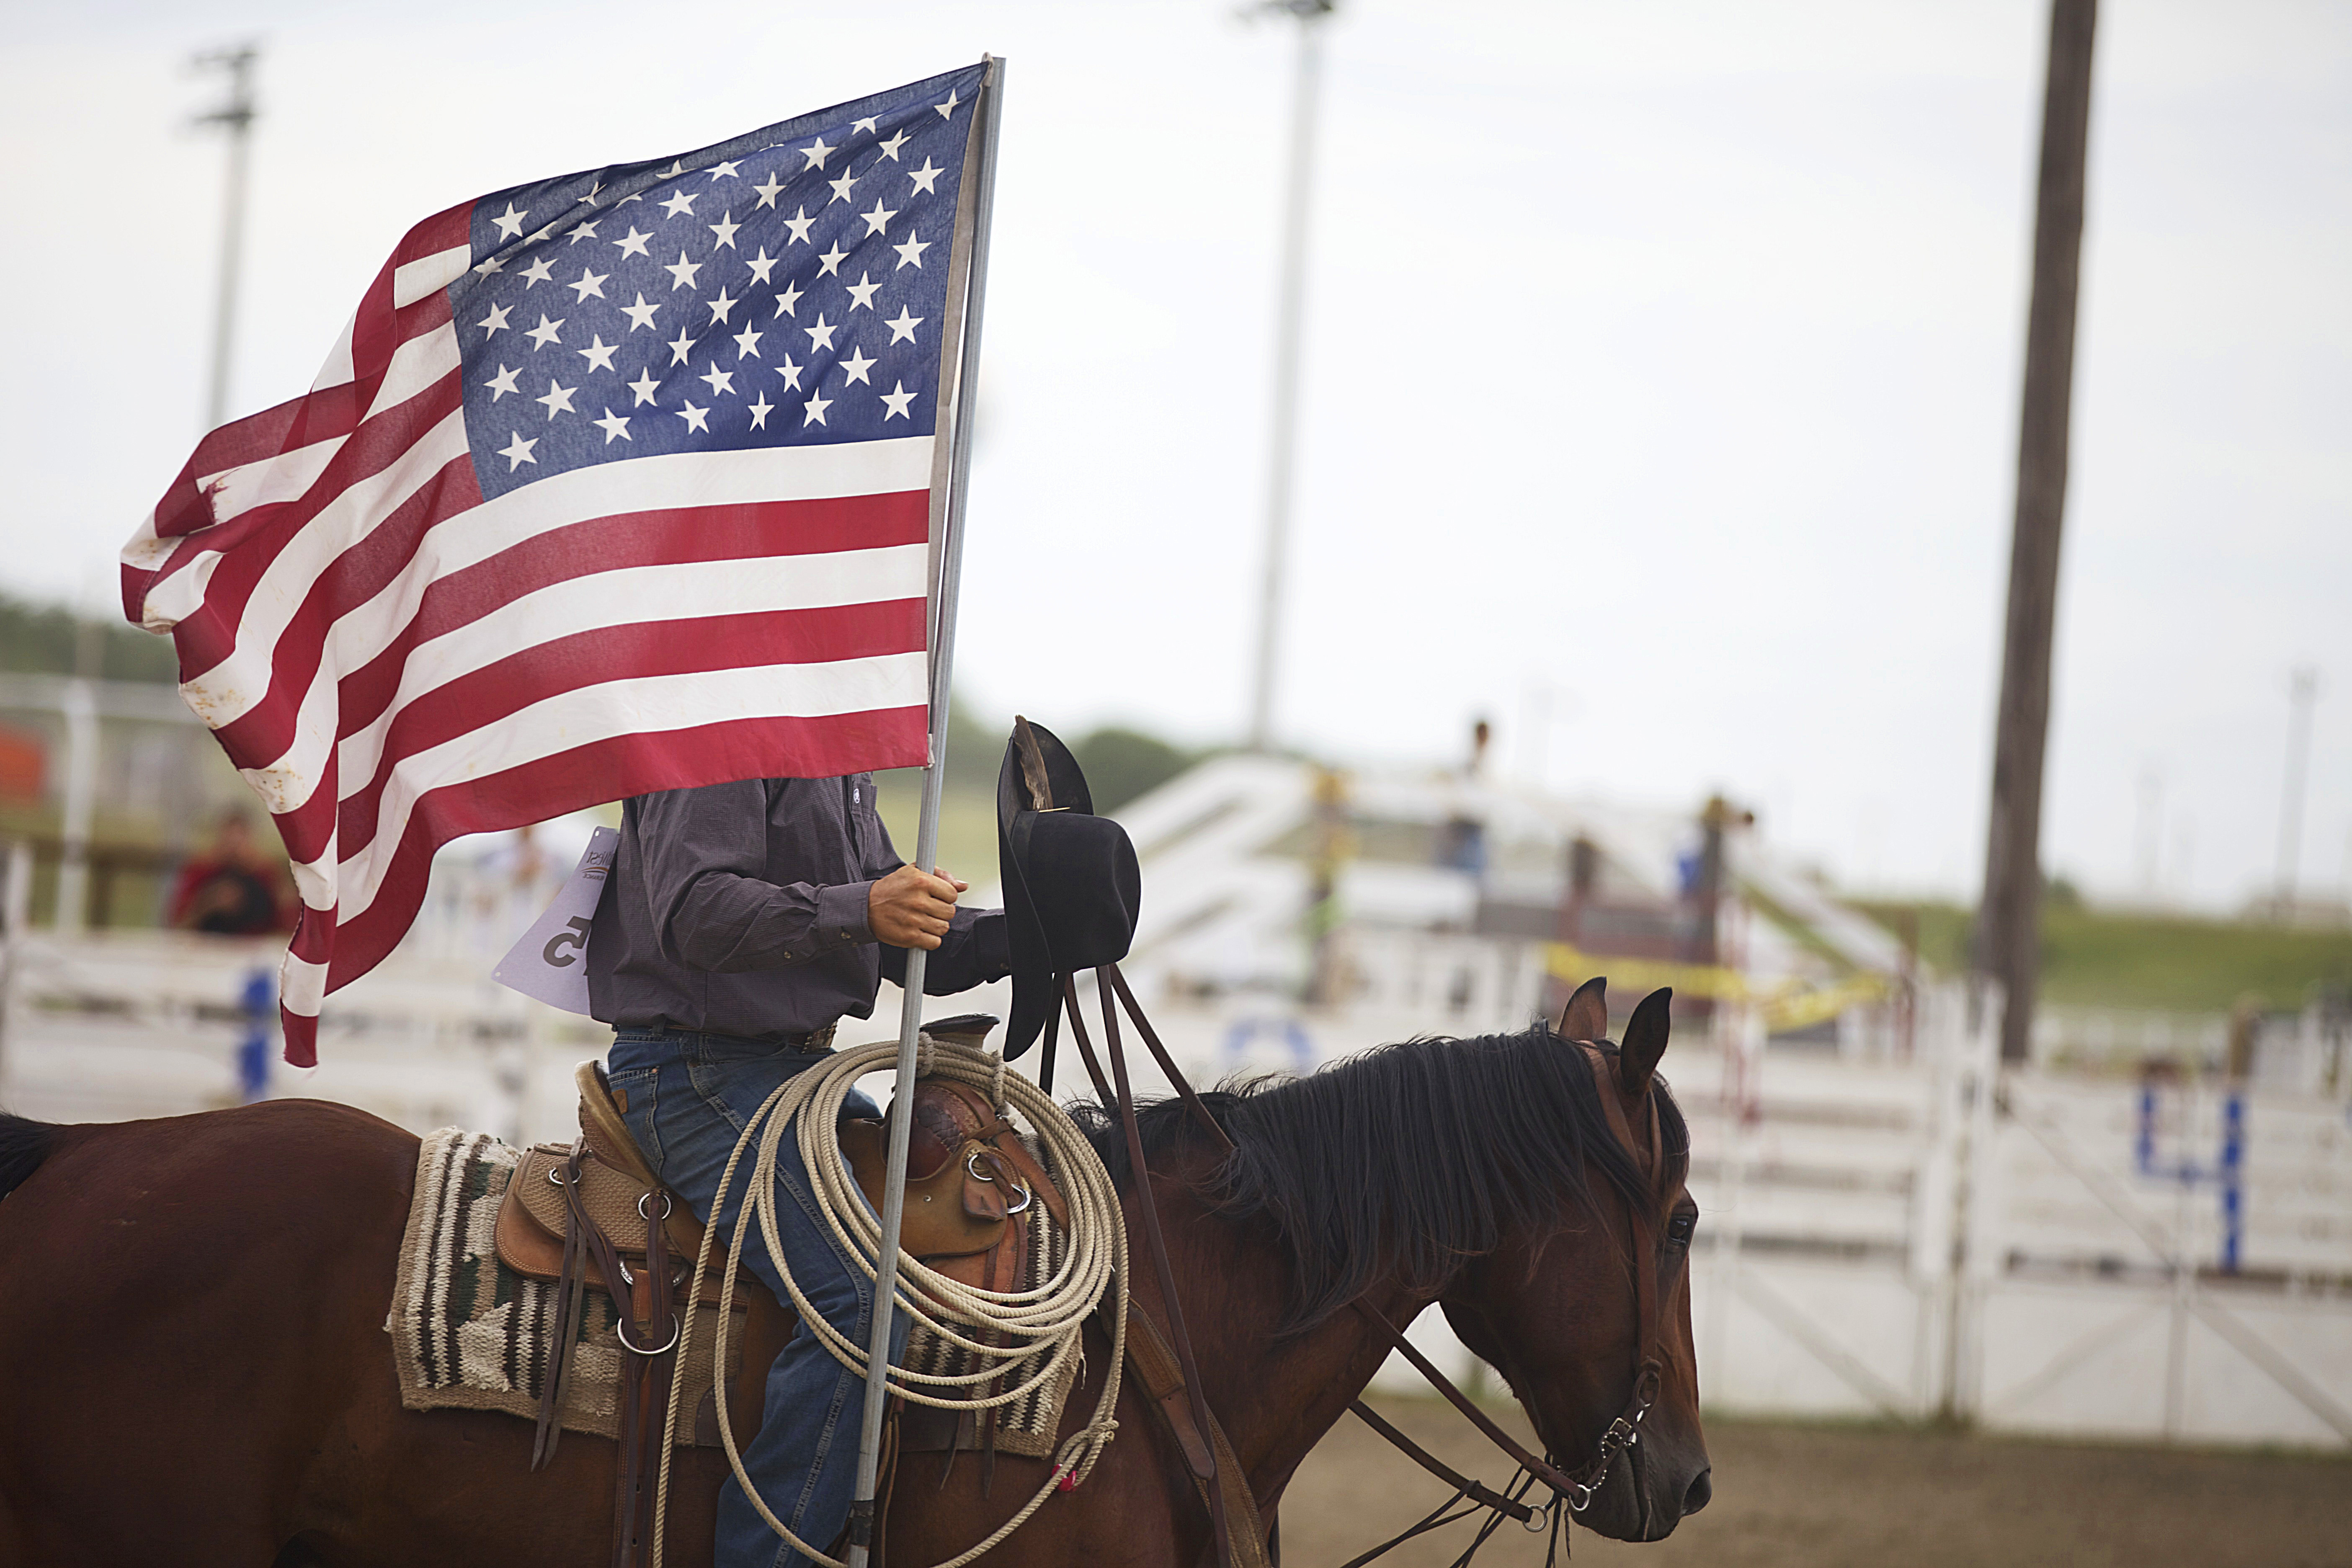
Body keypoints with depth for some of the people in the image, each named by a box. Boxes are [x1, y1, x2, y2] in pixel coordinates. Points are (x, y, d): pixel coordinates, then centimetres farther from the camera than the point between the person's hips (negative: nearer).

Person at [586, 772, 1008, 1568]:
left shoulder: (844, 765, 17)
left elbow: (912, 942, 19)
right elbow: (693, 912, -26)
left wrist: (1020, 933, 1)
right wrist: (856, 910, -36)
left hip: (800, 1065, 11)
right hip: (696, 1072, -11)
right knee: (861, 1299, -25)